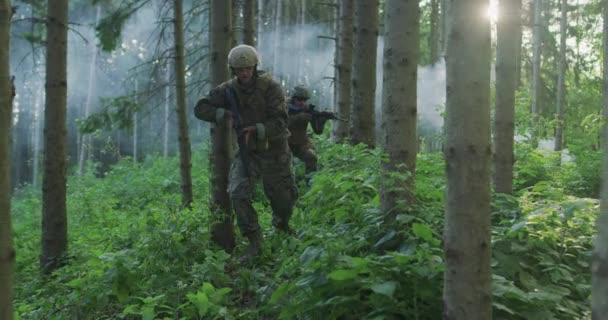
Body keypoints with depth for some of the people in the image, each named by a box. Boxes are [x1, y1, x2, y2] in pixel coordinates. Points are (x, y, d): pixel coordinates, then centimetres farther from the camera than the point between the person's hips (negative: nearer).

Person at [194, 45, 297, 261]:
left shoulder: (270, 87, -17)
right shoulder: (228, 89, -6)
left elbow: (280, 122, -22)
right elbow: (200, 109, -7)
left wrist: (256, 130, -37)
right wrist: (223, 115, -24)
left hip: (274, 151, -2)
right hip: (247, 152, 2)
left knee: (283, 198, 11)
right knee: (238, 194, -18)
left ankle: (282, 225, 46)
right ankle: (255, 241, -6)